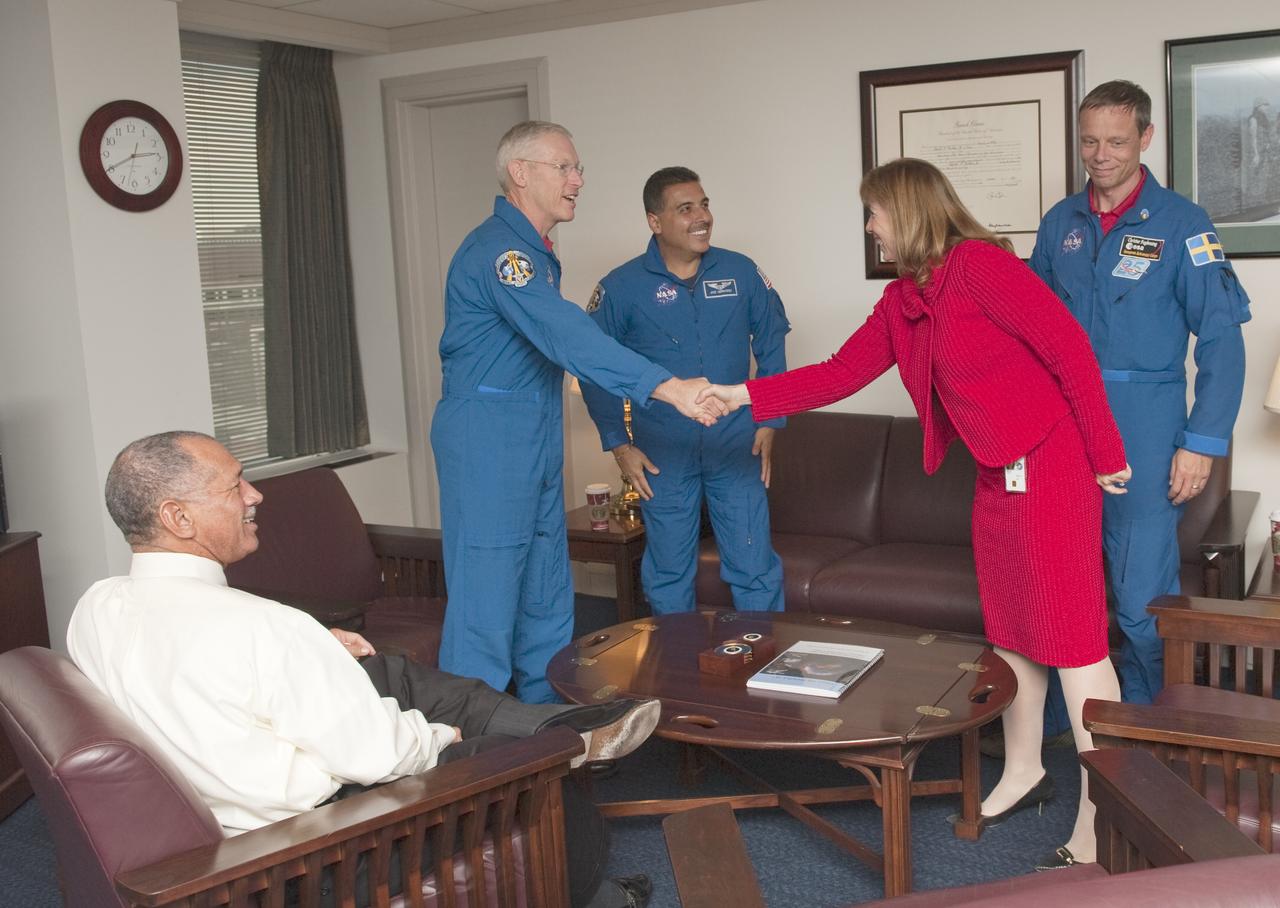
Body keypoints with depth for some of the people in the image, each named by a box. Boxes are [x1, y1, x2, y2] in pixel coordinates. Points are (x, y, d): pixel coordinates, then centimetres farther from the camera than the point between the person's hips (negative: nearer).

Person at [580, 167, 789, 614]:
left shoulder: (741, 273, 0)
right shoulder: (620, 288, -6)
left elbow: (772, 346, 10)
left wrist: (769, 423, 4)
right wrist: (618, 443, -4)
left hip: (737, 445, 1)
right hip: (662, 454, -1)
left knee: (755, 568, 5)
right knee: (668, 575, 12)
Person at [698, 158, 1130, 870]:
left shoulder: (979, 264, -15)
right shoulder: (902, 301, 12)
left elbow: (1069, 345, -16)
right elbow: (840, 375, 12)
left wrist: (1105, 452, -13)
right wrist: (740, 396, 6)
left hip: (1051, 465, -9)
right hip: (998, 476, 9)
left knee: (1073, 638, -5)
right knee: (1010, 633, 15)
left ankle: (1099, 821, 2)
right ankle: (1024, 773, 32)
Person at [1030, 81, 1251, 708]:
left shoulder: (1180, 223, -5)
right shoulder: (1060, 222, 8)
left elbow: (1222, 338, -8)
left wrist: (1202, 443, -14)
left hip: (1143, 427, -4)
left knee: (1142, 591, -2)